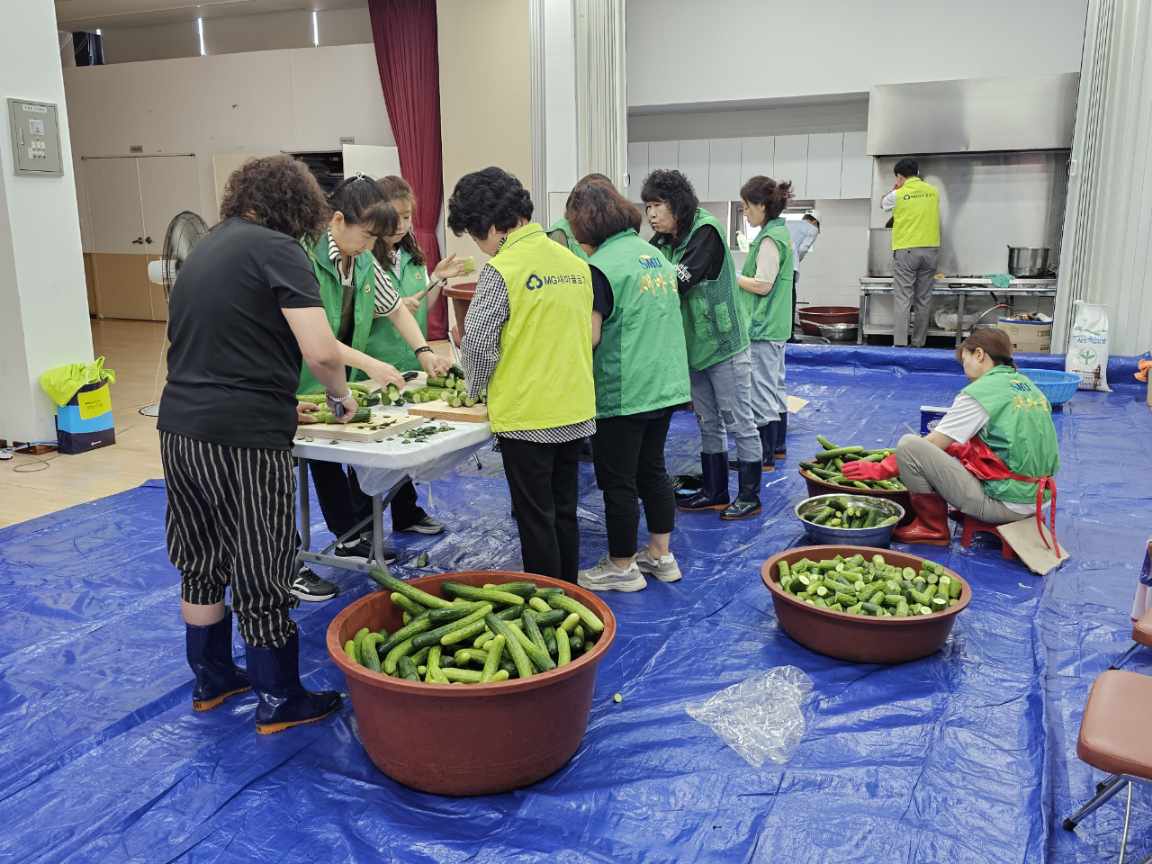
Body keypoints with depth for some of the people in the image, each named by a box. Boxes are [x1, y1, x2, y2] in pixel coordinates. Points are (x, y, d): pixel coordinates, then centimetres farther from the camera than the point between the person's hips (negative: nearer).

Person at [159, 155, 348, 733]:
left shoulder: (204, 248, 17)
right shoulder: (275, 249, -8)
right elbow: (321, 352, -18)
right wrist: (341, 394, 2)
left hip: (179, 428, 8)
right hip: (244, 439, -8)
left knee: (201, 562, 20)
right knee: (261, 572, 5)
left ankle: (210, 679, 37)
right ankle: (279, 702, 20)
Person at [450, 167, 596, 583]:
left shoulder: (501, 270, -15)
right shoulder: (575, 263, 6)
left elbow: (478, 343, -15)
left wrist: (477, 386, 4)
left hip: (527, 417, -7)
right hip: (576, 412, 7)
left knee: (536, 521, 5)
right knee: (565, 513, 18)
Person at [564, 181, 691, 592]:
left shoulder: (601, 265, -15)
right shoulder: (656, 254, 10)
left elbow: (590, 336, -18)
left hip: (622, 392, -8)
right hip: (666, 384, 8)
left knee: (618, 482, 5)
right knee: (652, 469, 18)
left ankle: (622, 567, 18)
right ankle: (661, 555, 28)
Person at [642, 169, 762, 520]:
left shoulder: (706, 231, -16)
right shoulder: (663, 241, 7)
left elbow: (681, 280, -26)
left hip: (724, 344, -8)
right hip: (694, 346, 8)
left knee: (740, 422, 2)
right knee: (708, 423, 16)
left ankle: (749, 495, 13)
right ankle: (714, 491, 27)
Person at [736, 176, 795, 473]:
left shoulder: (770, 239, -18)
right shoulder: (781, 232, 12)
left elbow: (763, 285, -20)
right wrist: (738, 276, 8)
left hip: (763, 327, -10)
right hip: (777, 325, 10)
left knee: (762, 391, -4)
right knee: (775, 385, 18)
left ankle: (765, 457, 1)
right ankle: (777, 444, 30)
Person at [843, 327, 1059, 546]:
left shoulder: (979, 393, -10)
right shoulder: (1029, 386, 12)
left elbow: (931, 445, -9)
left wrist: (880, 470, -2)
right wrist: (959, 449, 26)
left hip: (1003, 504, -9)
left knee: (908, 445, -11)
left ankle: (932, 528, 1)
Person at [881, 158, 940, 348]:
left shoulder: (898, 195, -4)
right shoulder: (933, 191, 6)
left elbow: (883, 204, 15)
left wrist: (896, 188, 29)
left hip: (906, 251, -4)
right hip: (931, 249, 4)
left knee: (902, 301, -5)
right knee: (923, 301, 8)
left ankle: (899, 345, -12)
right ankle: (919, 344, 13)